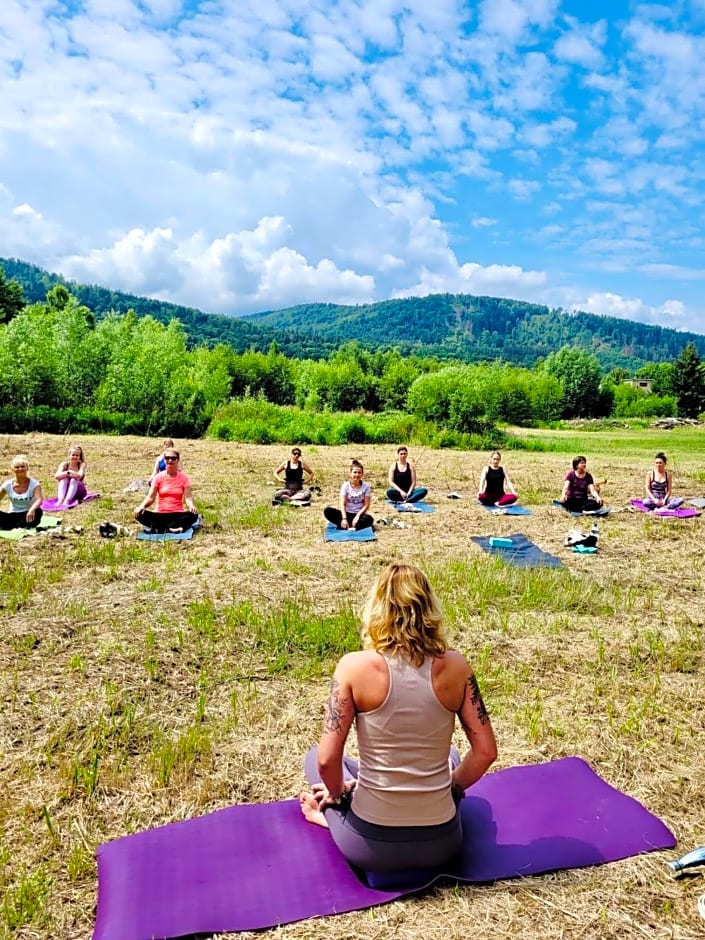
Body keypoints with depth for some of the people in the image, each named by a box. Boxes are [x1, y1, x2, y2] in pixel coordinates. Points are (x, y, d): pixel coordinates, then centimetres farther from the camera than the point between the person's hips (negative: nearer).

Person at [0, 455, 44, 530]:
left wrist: (32, 509, -48)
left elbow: (39, 499, -26)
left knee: (37, 511, -36)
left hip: (27, 516, -3)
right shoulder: (8, 485, 2)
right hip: (13, 516, 3)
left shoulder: (34, 484, -9)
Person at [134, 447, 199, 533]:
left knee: (193, 515, -33)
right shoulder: (159, 477, 4)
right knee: (140, 514, -26)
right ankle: (172, 528, -34)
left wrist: (191, 506, -30)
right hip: (160, 514, 1)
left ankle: (160, 528, -32)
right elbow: (151, 497, -2)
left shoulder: (184, 478, 1)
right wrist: (142, 505, -24)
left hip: (177, 515, -1)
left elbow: (187, 497, -7)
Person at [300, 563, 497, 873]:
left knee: (315, 758, 27)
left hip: (371, 845, -1)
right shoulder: (454, 666, -10)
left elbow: (327, 760, -15)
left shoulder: (354, 666, -17)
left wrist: (337, 794, 6)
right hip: (441, 843, 2)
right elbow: (485, 751, -4)